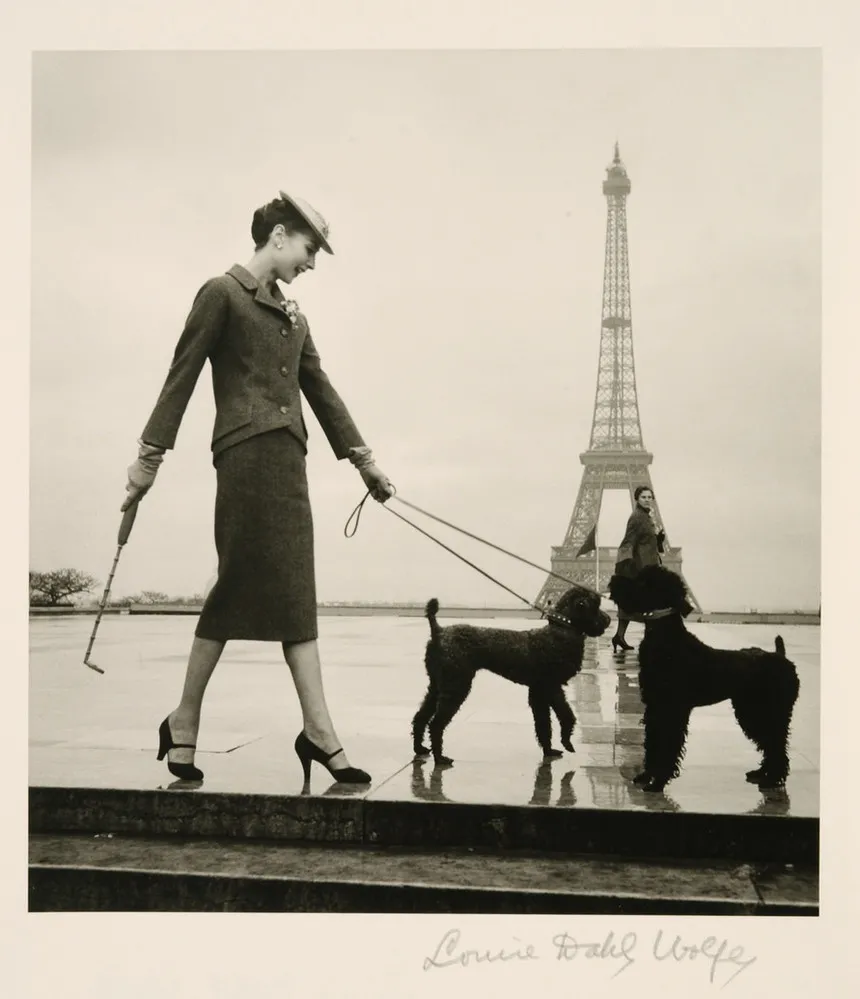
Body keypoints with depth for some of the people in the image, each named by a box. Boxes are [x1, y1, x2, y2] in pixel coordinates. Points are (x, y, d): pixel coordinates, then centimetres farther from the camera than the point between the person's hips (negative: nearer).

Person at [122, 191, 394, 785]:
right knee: (239, 588, -6)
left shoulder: (291, 315, 22)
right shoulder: (223, 293, 0)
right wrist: (150, 455, -9)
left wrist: (362, 457, 20)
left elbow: (320, 390, 22)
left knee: (295, 594, 4)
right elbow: (182, 376, -5)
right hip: (246, 454, -8)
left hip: (288, 458, 8)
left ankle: (318, 732, 5)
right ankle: (185, 721, 10)